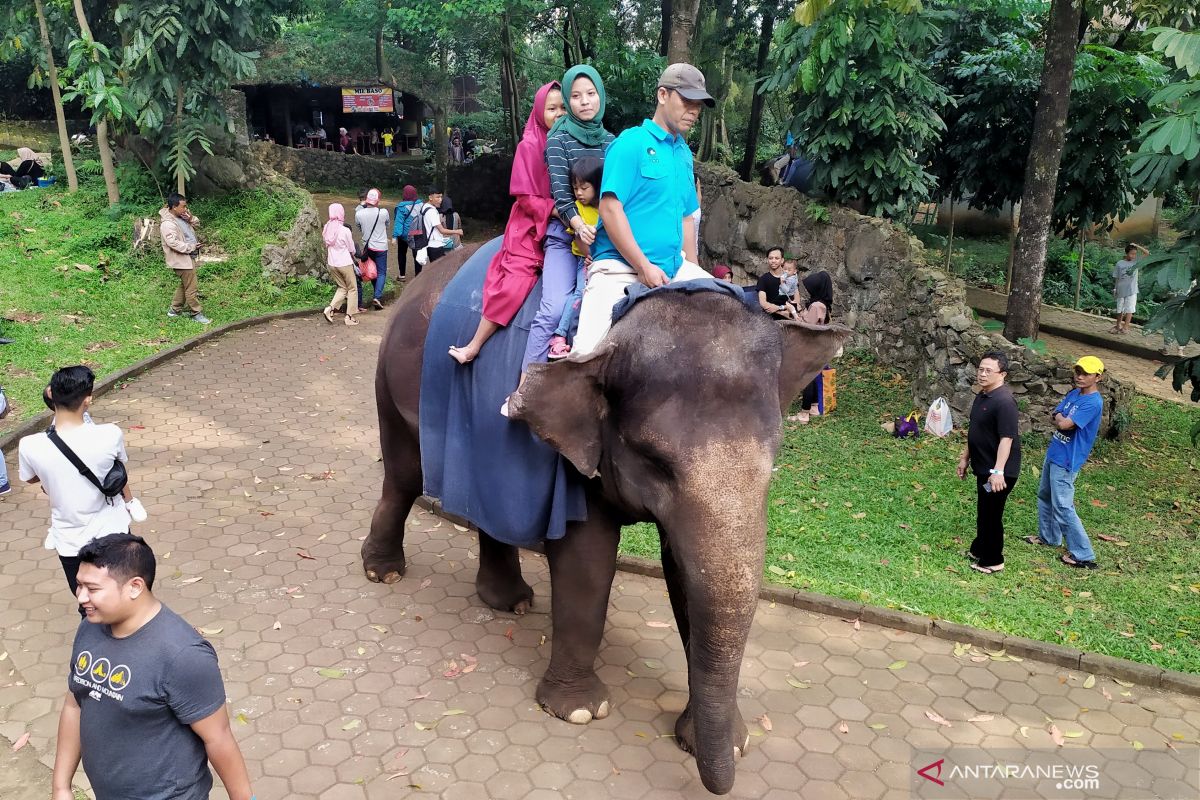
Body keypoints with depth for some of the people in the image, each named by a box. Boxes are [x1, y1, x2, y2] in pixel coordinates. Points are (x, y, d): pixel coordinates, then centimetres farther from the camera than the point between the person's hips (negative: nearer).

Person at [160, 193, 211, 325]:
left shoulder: (181, 216, 5)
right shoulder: (167, 224, -23)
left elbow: (197, 222, 17)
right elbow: (173, 243, -30)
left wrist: (191, 219, -6)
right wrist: (191, 247, -22)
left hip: (188, 257, 10)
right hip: (182, 259, -10)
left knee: (185, 285, 20)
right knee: (191, 288, -2)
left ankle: (174, 309, 32)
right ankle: (196, 313, 9)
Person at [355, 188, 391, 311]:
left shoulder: (359, 214, -11)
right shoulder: (383, 212, -16)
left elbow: (359, 230, 4)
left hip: (367, 246, 3)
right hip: (381, 247, -3)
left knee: (373, 271, 19)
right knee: (381, 272, 3)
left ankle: (377, 295, 27)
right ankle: (378, 297, -12)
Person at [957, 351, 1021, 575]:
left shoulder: (1004, 401, -23)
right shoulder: (982, 396, 8)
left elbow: (1007, 438, -28)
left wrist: (998, 471, -33)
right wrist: (965, 457, 21)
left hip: (998, 472, -9)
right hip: (983, 467, 9)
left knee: (991, 514, 3)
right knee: (983, 512, 22)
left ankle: (992, 561, 16)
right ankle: (979, 550, 37)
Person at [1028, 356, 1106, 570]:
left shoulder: (1093, 402, -22)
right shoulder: (1073, 394, 8)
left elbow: (1064, 424, -25)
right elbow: (1054, 415, 6)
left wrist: (1059, 417, -5)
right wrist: (1061, 418, -14)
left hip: (1067, 461, -10)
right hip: (1053, 453, 10)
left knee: (1063, 507, -7)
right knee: (1044, 496, 23)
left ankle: (1084, 555, 0)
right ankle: (1049, 537, 40)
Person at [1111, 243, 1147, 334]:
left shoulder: (1136, 261, 0)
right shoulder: (1119, 264, -1)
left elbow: (1147, 253, -8)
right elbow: (1117, 278, 3)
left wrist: (1137, 246, -12)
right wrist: (1115, 289, -1)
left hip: (1131, 290, -1)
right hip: (1121, 290, 1)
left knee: (1129, 309, -2)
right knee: (1119, 309, 13)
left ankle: (1125, 327, 3)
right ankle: (1118, 326, 27)